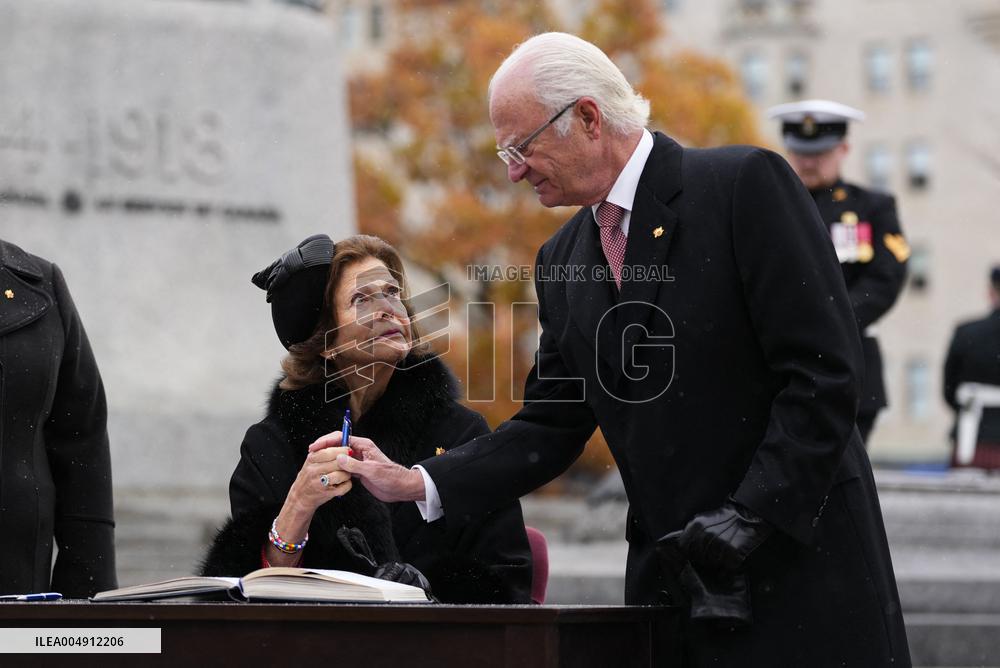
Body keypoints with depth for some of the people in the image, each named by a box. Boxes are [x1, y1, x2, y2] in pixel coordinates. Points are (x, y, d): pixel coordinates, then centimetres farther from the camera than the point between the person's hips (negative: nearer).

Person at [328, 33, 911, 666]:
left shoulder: (745, 182, -9)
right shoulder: (563, 259, 11)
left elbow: (825, 370, -14)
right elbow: (551, 425, 14)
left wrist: (751, 515, -18)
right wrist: (415, 483, 3)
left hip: (803, 555, -6)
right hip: (674, 577, 6)